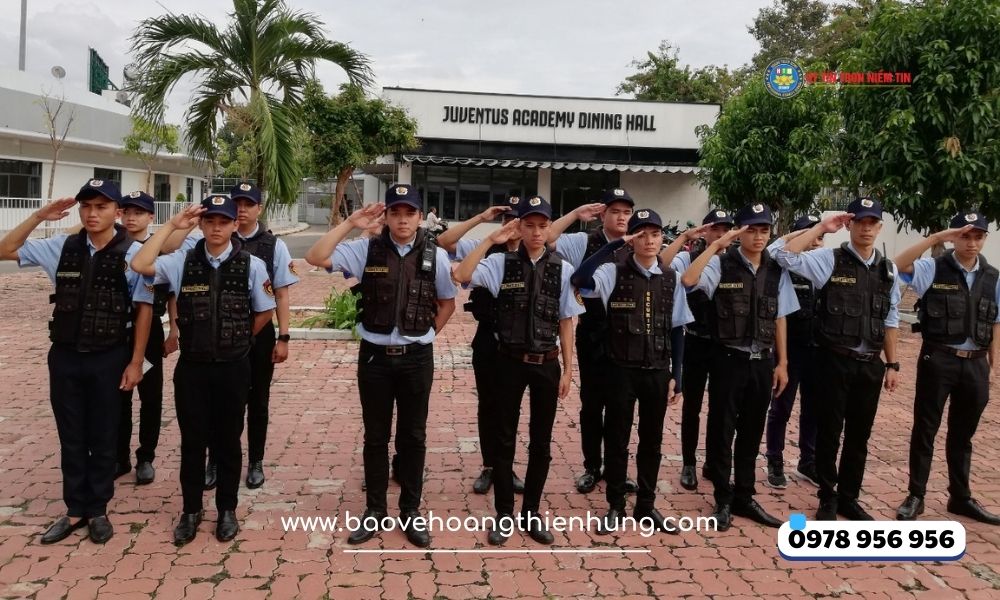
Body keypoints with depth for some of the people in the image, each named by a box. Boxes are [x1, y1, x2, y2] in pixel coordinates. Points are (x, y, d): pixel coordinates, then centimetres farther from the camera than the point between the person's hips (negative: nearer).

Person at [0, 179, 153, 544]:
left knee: (103, 438, 10)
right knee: (71, 437, 13)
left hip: (109, 358, -3)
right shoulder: (62, 247, 1)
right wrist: (39, 217, -3)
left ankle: (98, 510, 27)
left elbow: (144, 309, -7)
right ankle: (75, 509, 28)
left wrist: (135, 362, -7)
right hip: (65, 356, 4)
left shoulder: (134, 253, -10)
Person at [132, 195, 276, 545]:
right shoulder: (183, 261, -1)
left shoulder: (251, 265, -5)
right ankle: (191, 510, 28)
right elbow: (140, 265, -17)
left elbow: (265, 312, 6)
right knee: (192, 440, 11)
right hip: (191, 366, 1)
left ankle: (227, 509, 27)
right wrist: (171, 225, -14)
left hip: (232, 367, -1)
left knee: (227, 440, 11)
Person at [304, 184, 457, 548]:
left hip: (417, 357, 0)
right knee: (375, 436, 12)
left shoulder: (435, 255, -3)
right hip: (375, 355, 0)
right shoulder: (367, 249, -4)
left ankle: (410, 511, 26)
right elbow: (316, 258, -14)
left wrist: (426, 334, 5)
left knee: (413, 436, 11)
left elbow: (447, 303, 10)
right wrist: (349, 224, -16)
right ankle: (375, 510, 27)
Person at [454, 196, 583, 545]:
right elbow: (461, 275, -21)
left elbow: (566, 322, 1)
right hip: (510, 361, -1)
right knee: (505, 439, 10)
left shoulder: (562, 269, -3)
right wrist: (491, 239, -19)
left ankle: (531, 513, 30)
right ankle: (504, 514, 25)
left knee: (541, 442, 12)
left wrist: (567, 369, 2)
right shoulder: (502, 263, -5)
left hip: (547, 363, 1)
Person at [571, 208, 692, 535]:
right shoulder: (615, 272, -7)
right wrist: (615, 244, -25)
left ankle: (646, 505, 30)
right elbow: (580, 280, -28)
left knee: (651, 440, 14)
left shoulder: (671, 278, 4)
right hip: (622, 370, -3)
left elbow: (677, 330, 7)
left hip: (657, 371, 3)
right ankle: (616, 507, 23)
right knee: (617, 439, 8)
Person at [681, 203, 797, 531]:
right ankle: (723, 500, 22)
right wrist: (716, 244, -23)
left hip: (763, 362, 4)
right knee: (722, 430, 6)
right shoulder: (721, 264, -8)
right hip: (729, 360, -4)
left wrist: (782, 363, 8)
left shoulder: (777, 271, 6)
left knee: (752, 432, 15)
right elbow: (688, 280, -27)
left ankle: (744, 497, 30)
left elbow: (779, 319, 9)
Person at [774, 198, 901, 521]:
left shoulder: (888, 269, 8)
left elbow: (890, 320, 11)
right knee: (829, 432, 5)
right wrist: (822, 226, -17)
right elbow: (786, 256, -21)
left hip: (871, 364, 4)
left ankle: (849, 498, 29)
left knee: (859, 434, 14)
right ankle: (828, 498, 22)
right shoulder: (830, 259, -6)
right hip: (836, 361, -4)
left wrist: (892, 364, 10)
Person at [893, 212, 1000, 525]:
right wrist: (936, 237, -25)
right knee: (925, 429, 4)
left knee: (963, 434, 16)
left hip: (975, 364, 4)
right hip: (938, 360, -4)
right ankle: (915, 496, 14)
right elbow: (899, 264, -24)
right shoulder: (934, 269, -5)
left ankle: (961, 497, 29)